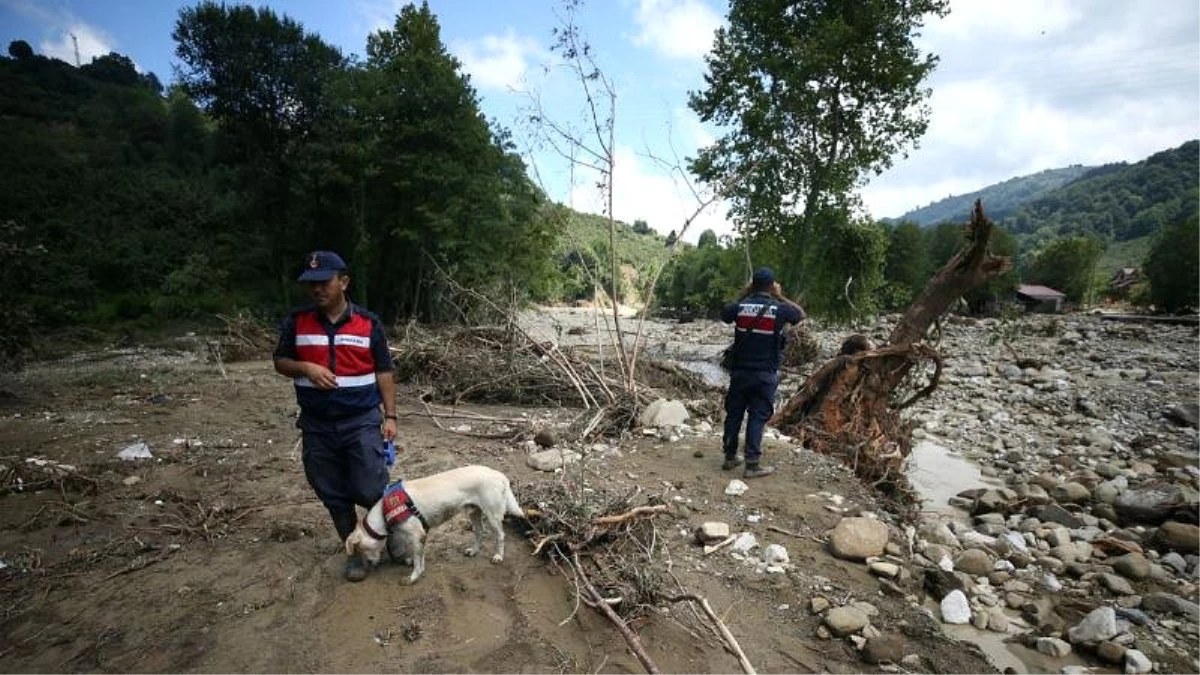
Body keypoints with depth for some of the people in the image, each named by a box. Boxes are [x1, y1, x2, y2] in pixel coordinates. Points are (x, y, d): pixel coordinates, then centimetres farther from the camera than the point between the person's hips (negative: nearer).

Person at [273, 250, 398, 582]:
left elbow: (384, 372, 1)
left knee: (370, 491, -3)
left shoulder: (368, 323, -3)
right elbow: (280, 362, 9)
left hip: (362, 421, -2)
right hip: (317, 426, 3)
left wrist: (390, 416, -4)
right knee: (333, 495, 11)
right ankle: (355, 551, 31)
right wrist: (306, 368, -14)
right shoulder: (296, 321, 1)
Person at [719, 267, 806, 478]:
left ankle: (730, 457, 24)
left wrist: (742, 294, 15)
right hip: (765, 374, -2)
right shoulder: (779, 309, -9)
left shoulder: (740, 307, -5)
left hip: (740, 371, 2)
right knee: (757, 417, 3)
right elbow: (801, 314, 12)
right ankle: (752, 464, 7)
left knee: (734, 413, 13)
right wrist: (781, 296, 13)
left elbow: (724, 315, 18)